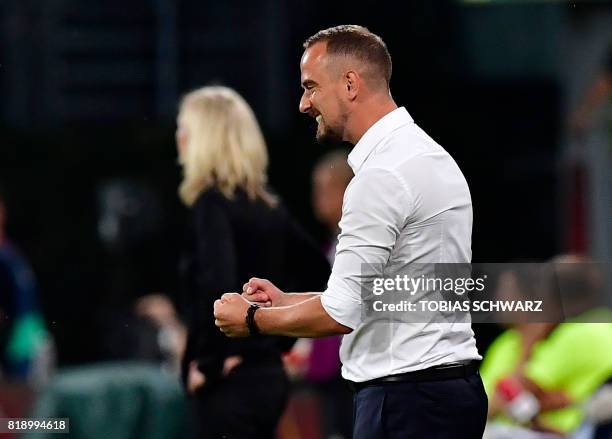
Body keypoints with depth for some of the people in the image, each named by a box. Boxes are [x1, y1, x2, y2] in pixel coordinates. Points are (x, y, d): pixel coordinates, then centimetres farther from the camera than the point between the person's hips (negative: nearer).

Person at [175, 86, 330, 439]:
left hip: (233, 382, -9)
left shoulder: (213, 202, -12)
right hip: (268, 374, 9)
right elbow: (318, 274, 20)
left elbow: (217, 286, -27)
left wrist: (208, 363, -17)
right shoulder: (267, 205, 12)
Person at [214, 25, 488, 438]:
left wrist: (253, 319, -4)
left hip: (406, 402, -10)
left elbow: (341, 314, -19)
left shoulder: (383, 175, -16)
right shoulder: (429, 156, 17)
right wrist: (287, 300, 19)